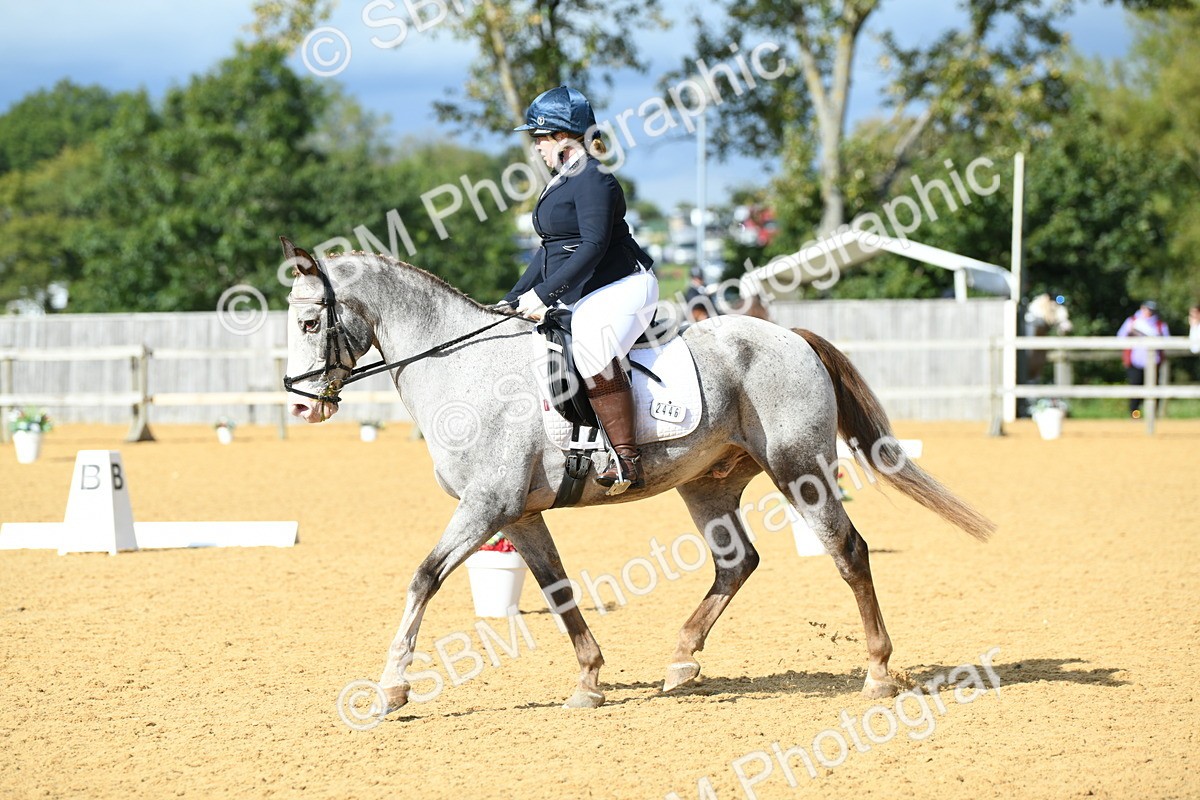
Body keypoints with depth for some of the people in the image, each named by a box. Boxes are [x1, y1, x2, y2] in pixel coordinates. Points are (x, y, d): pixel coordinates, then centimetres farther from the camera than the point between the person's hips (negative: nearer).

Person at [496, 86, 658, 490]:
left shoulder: (592, 179, -13)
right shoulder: (561, 183, 18)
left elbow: (593, 246, -23)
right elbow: (550, 249, 24)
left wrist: (542, 294, -27)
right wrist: (513, 300, 18)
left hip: (623, 288, -12)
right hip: (577, 300, 12)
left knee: (591, 345, -37)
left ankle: (628, 459, -37)